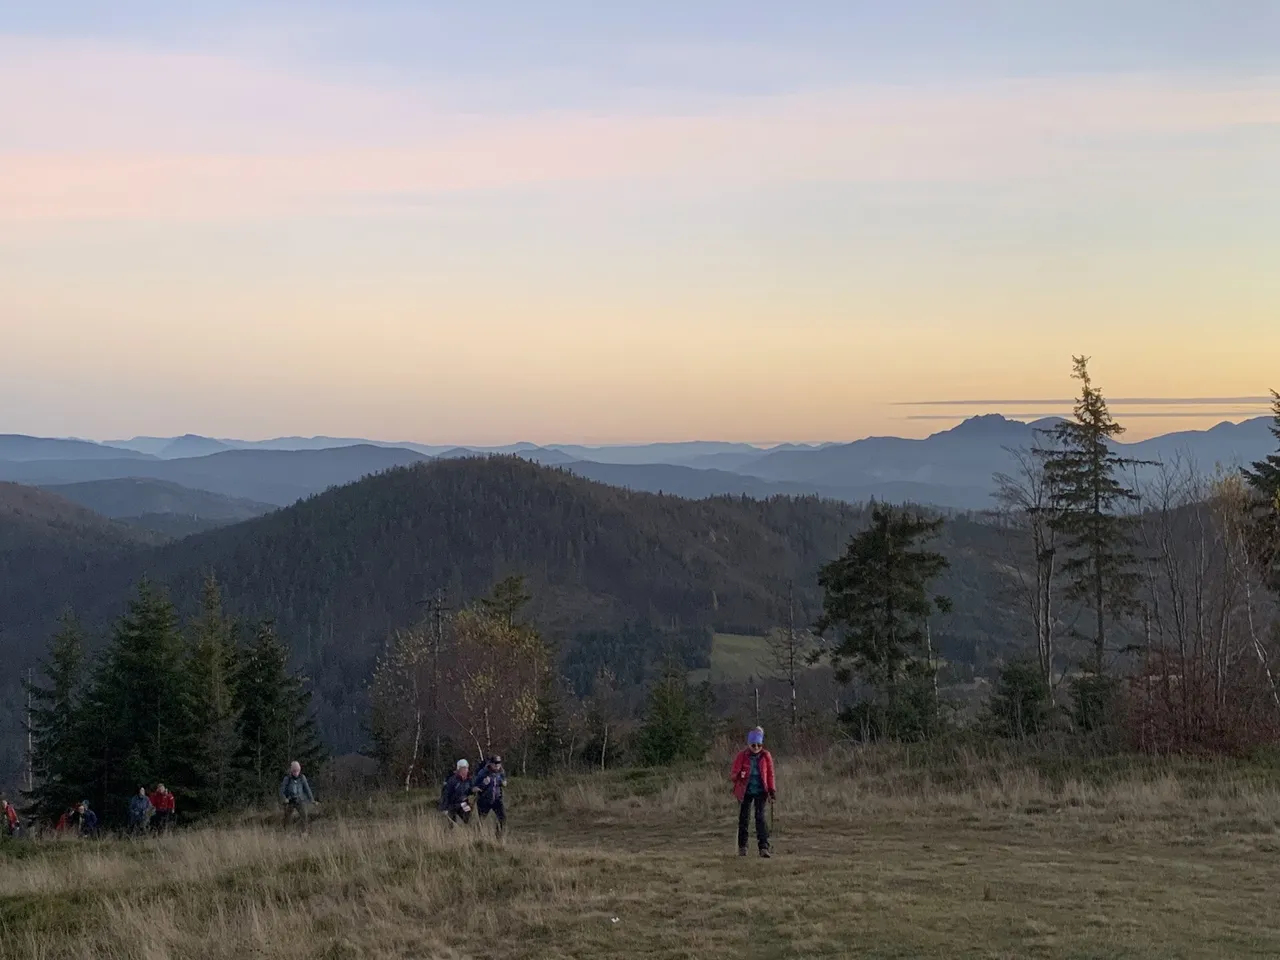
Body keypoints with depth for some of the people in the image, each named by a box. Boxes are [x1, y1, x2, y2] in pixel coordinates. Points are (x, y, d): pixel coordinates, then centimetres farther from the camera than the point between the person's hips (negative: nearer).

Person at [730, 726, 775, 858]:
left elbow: (770, 775, 5)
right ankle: (742, 847, 18)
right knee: (744, 818, 6)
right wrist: (739, 775, -21)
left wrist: (772, 791, 0)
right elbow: (734, 774, 0)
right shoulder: (742, 756, -6)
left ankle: (764, 847, -12)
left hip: (760, 791, 0)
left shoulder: (766, 756, -2)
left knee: (760, 817, -10)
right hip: (745, 791, 0)